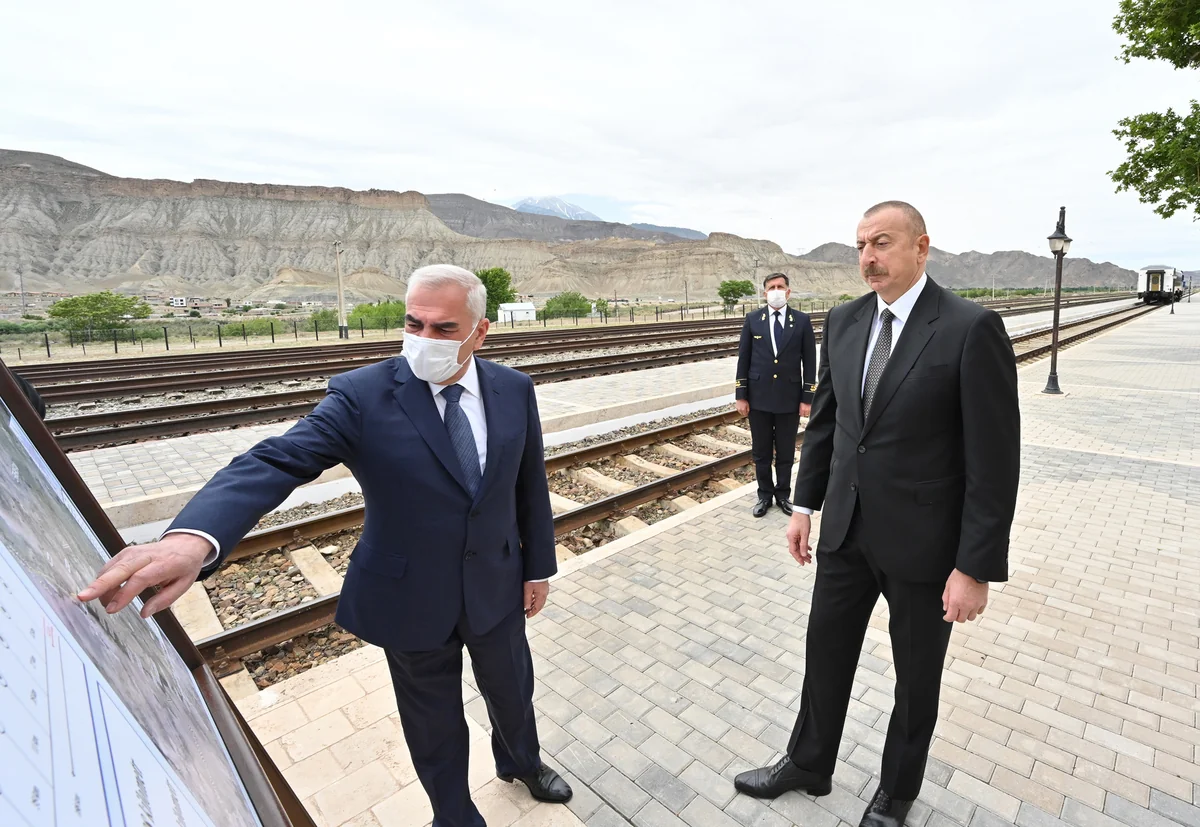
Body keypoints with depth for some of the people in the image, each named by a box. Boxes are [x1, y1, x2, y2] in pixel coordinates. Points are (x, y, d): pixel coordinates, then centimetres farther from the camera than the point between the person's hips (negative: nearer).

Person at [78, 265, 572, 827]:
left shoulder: (514, 390, -9)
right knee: (433, 725, 20)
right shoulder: (362, 395, -19)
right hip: (412, 601, -2)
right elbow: (273, 462, -29)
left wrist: (538, 566, 7)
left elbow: (531, 486, 0)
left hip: (495, 588, 3)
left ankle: (520, 762, 64)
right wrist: (191, 537, -48)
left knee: (512, 690, 28)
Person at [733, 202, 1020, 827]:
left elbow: (995, 460, -15)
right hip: (846, 528, 5)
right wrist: (805, 504, 8)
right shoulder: (843, 321, 2)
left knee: (916, 678, 18)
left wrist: (977, 567, -14)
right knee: (826, 652, 19)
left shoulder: (972, 329, -15)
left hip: (923, 540, -4)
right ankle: (808, 764, 44)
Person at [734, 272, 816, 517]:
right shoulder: (752, 319, 1)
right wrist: (741, 395, -2)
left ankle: (783, 494, 28)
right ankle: (765, 495, 25)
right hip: (759, 396, 1)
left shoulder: (802, 321, 0)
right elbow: (743, 359, 2)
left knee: (786, 452, 11)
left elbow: (809, 362, 1)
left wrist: (807, 398, -3)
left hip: (789, 397, 0)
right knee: (761, 452, 10)